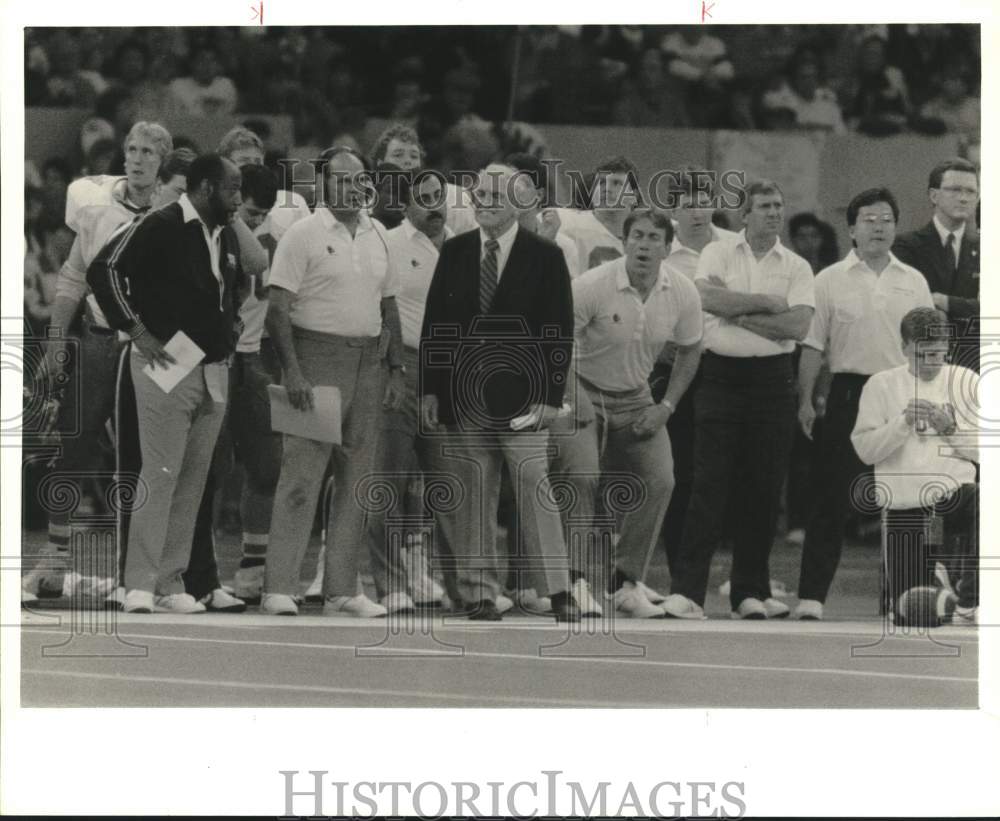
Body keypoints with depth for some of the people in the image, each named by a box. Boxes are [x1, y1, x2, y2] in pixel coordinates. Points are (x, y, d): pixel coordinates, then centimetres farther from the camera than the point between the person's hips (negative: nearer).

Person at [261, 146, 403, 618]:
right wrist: (292, 372, -18)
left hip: (365, 363, 7)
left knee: (357, 477, 6)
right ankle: (279, 588, -10)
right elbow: (278, 308, -10)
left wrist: (396, 369, 13)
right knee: (301, 475, -10)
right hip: (316, 356, -6)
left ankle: (342, 590, 10)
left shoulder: (377, 235, 14)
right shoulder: (304, 234, -5)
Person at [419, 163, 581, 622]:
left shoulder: (545, 257, 1)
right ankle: (479, 593, 6)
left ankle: (558, 591, -5)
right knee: (472, 498, 3)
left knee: (535, 488, -7)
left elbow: (559, 331, -1)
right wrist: (430, 389, 2)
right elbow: (434, 323, 10)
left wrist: (550, 396, -9)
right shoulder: (454, 253, 10)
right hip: (464, 394, 3)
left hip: (521, 395, -3)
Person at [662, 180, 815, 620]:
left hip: (773, 379, 2)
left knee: (765, 486, 3)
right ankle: (686, 591, -8)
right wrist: (765, 303, -9)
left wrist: (737, 312, -8)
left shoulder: (796, 267, 8)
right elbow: (707, 298, -13)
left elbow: (798, 324, -6)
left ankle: (750, 591, 12)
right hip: (721, 374, -2)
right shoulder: (718, 254, 6)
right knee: (710, 484, -7)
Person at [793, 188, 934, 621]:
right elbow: (812, 345, 2)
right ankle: (811, 596, -4)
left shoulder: (913, 282, 10)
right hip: (849, 392, -2)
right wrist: (805, 401, -4)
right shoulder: (830, 280, 3)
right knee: (831, 498, -5)